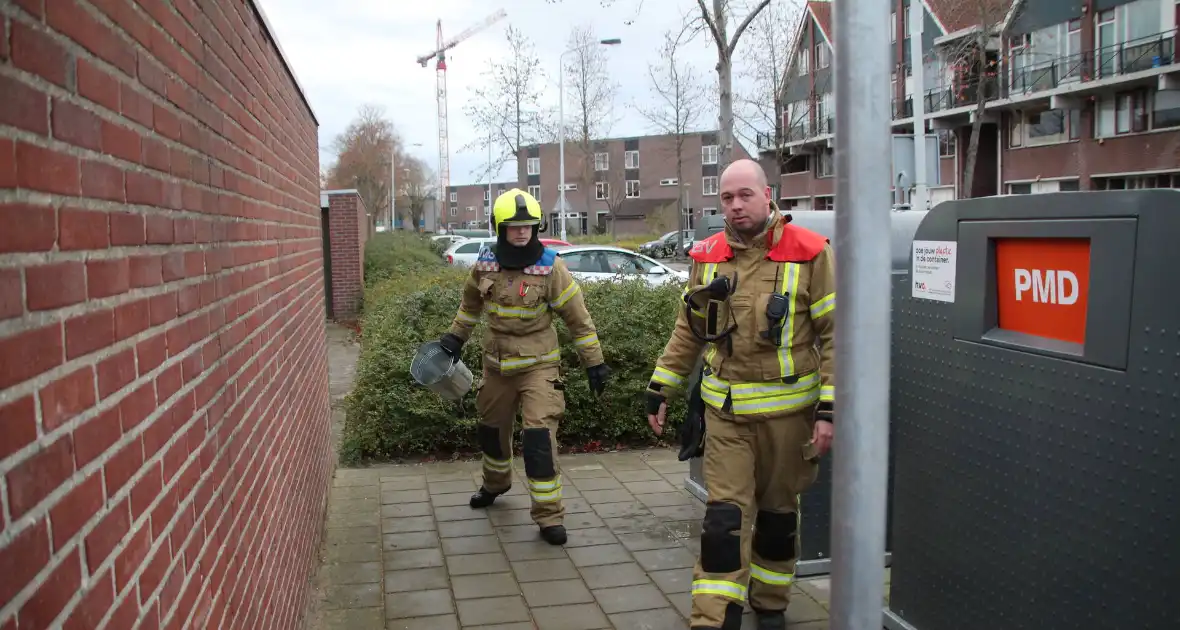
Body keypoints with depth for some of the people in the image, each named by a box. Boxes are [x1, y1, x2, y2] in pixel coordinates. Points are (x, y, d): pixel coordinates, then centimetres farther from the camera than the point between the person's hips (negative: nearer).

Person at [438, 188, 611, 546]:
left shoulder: (549, 267, -14)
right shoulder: (485, 264, -4)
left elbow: (577, 317, -9)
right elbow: (471, 302, 17)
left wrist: (594, 362, -7)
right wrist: (455, 337, 19)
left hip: (538, 365, -4)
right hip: (497, 363, 5)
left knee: (539, 437, -14)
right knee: (492, 428, 21)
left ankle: (549, 515, -4)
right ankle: (495, 483, 49)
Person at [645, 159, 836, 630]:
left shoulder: (809, 253, -9)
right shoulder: (707, 257, 2)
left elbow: (834, 335, -8)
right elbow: (687, 331, 10)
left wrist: (829, 408, -13)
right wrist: (659, 389, 9)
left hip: (787, 410, -1)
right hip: (725, 410, 2)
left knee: (778, 511, 15)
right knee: (724, 515, -2)